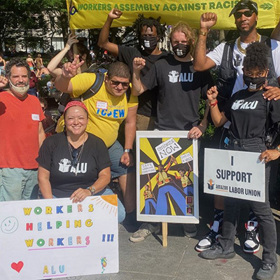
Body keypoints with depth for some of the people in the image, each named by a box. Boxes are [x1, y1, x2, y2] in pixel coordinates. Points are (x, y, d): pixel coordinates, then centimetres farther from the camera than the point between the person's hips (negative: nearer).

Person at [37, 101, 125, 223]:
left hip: (93, 193, 1)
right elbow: (43, 177, 1)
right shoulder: (51, 143, 2)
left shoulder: (97, 144, 4)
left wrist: (89, 191, -21)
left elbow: (105, 175, -1)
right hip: (57, 195, 0)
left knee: (118, 213, -26)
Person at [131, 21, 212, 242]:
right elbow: (138, 91, 6)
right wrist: (137, 71, -11)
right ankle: (151, 224, 18)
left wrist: (202, 126, -9)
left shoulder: (200, 67, 4)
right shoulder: (161, 65, 5)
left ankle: (191, 226, 24)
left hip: (190, 133, 0)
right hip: (162, 132, 1)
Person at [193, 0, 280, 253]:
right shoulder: (226, 49, 9)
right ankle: (218, 225, 21)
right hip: (228, 123, 2)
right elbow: (199, 65, -3)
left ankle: (253, 227, 25)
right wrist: (204, 31, -6)